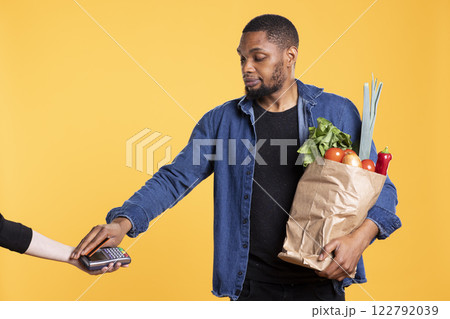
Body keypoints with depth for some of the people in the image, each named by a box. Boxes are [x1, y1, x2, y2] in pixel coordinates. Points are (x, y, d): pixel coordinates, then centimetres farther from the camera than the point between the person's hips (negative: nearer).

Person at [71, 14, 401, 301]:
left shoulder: (339, 113, 0)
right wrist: (123, 221, -16)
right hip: (253, 282, 1)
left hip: (322, 280, 0)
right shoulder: (222, 121, 2)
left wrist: (361, 236, -16)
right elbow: (175, 178, -1)